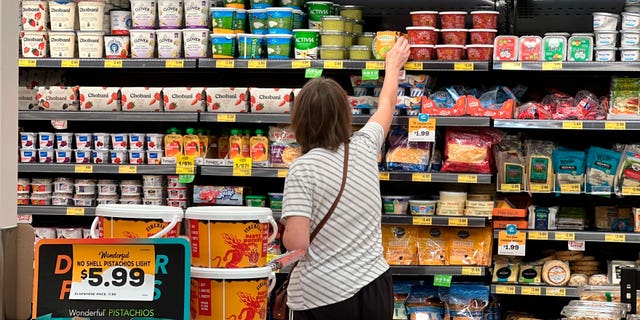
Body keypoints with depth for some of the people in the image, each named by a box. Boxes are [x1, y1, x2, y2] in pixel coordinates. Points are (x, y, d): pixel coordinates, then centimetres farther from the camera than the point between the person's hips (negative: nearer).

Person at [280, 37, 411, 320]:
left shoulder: (303, 169, -12)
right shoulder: (364, 147, 2)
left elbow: (296, 242, -19)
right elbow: (386, 105, 24)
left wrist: (285, 234, 5)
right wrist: (394, 64, 42)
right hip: (376, 288, 4)